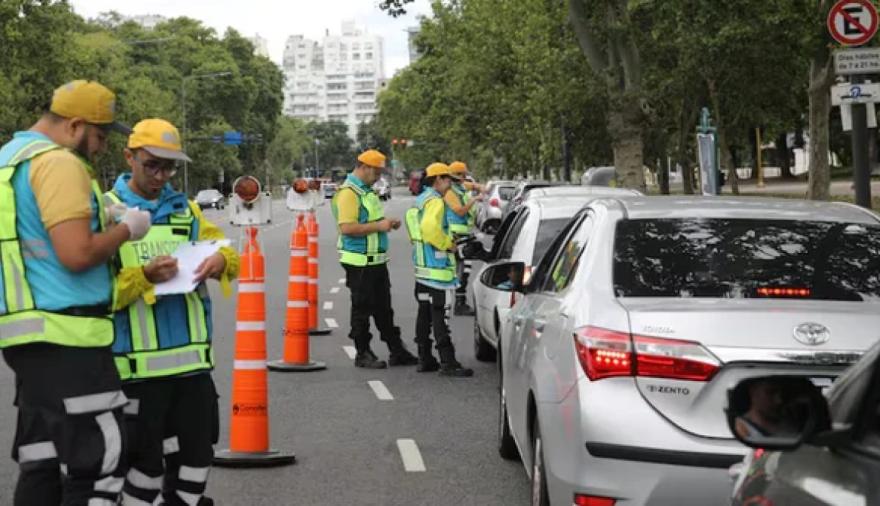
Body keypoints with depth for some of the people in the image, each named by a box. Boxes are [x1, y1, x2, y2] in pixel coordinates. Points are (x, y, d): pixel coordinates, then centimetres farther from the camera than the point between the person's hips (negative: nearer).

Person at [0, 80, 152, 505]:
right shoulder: (59, 164, -13)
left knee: (41, 462, 13)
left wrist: (103, 221, 19)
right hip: (65, 332, -10)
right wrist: (125, 229, -5)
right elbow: (77, 254, -22)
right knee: (100, 460, -8)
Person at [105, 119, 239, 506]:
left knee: (196, 453, 11)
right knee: (144, 459, 0)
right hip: (139, 363, -5)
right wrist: (145, 276, -24)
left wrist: (220, 261, -12)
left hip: (192, 357, 5)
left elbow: (226, 252, 12)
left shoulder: (185, 209, 14)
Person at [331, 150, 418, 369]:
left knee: (384, 309, 14)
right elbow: (347, 227, -26)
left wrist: (387, 222, 8)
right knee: (362, 309, 1)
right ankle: (363, 354, 11)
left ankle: (396, 351, 20)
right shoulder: (349, 192, -17)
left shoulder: (367, 190, 15)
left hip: (376, 259, 10)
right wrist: (378, 226, -23)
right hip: (359, 262, -10)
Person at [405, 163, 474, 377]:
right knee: (440, 316, -9)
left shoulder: (419, 201, 18)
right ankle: (448, 363, -9)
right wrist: (448, 244, -16)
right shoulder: (434, 201, -14)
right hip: (437, 268, -10)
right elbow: (430, 228, -31)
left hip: (422, 267, 10)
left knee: (425, 314, 13)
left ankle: (425, 359, 18)